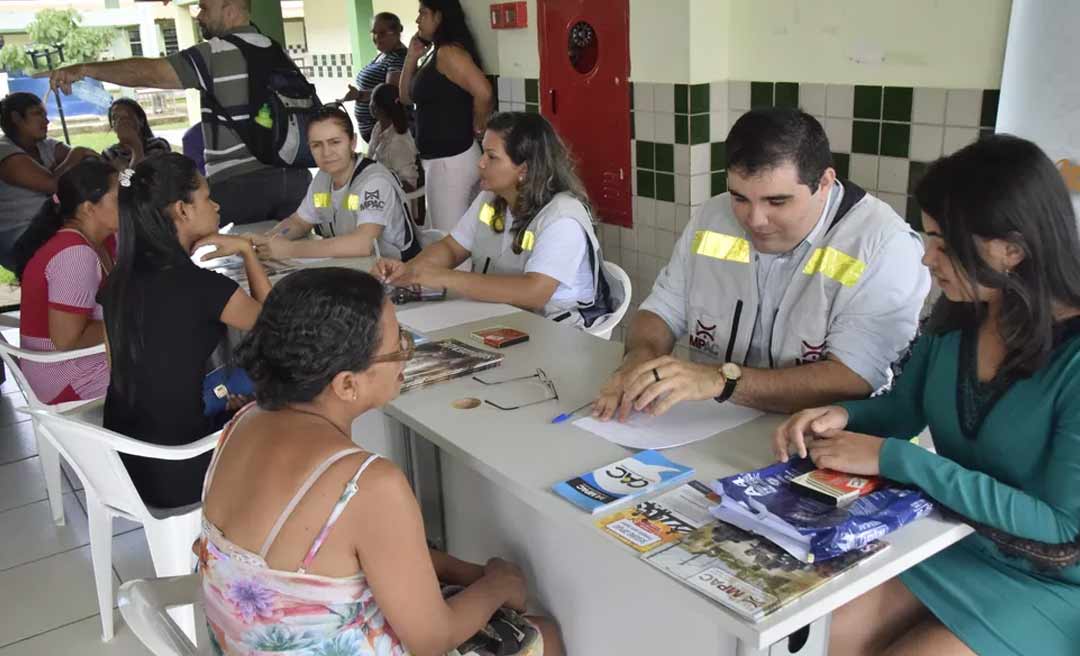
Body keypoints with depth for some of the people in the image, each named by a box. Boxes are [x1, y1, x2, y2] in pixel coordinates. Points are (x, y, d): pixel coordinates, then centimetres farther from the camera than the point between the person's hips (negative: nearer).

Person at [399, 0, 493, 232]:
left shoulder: (448, 52, -15)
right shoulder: (434, 55, 14)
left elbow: (483, 92, -28)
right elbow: (406, 97, 19)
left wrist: (477, 128, -11)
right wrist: (412, 56, 8)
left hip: (451, 159, -10)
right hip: (439, 158, 10)